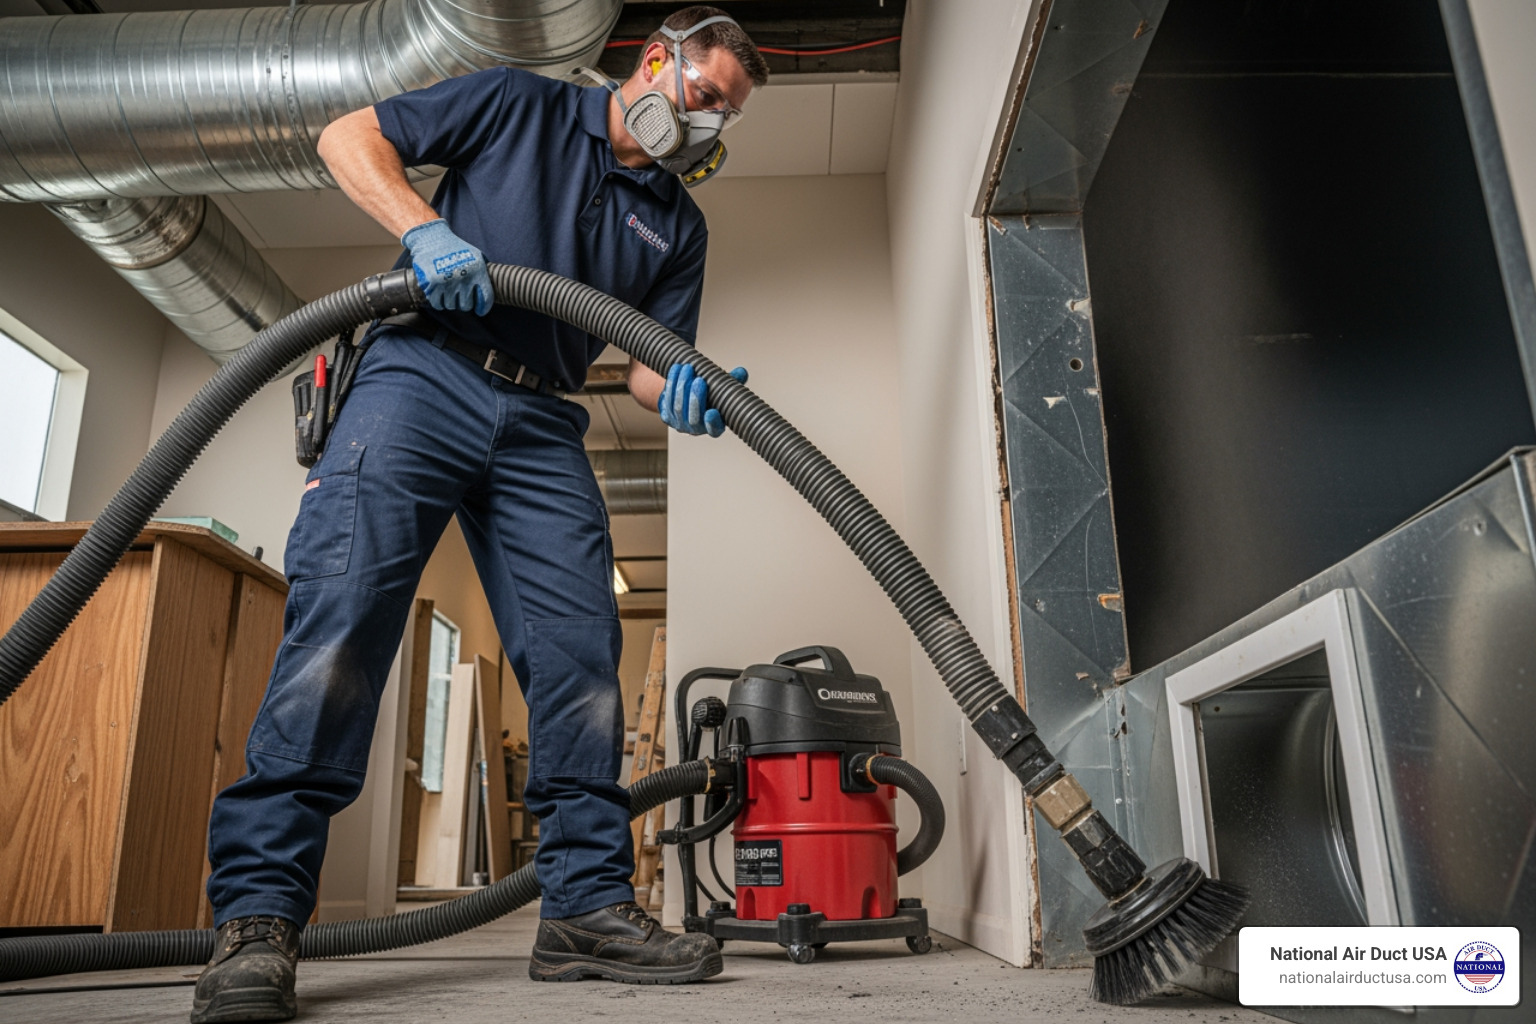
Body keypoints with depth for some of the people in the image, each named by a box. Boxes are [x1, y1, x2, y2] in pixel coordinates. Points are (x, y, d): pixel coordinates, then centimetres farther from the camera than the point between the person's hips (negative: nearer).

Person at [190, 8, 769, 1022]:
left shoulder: (680, 224, 19)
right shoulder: (521, 105, 10)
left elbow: (652, 360, 12)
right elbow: (350, 135, 7)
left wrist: (683, 394, -13)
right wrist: (424, 227, -12)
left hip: (543, 425, 4)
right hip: (423, 373, -4)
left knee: (581, 653, -6)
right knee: (343, 613, -17)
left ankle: (589, 902, 1)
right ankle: (259, 909, -12)